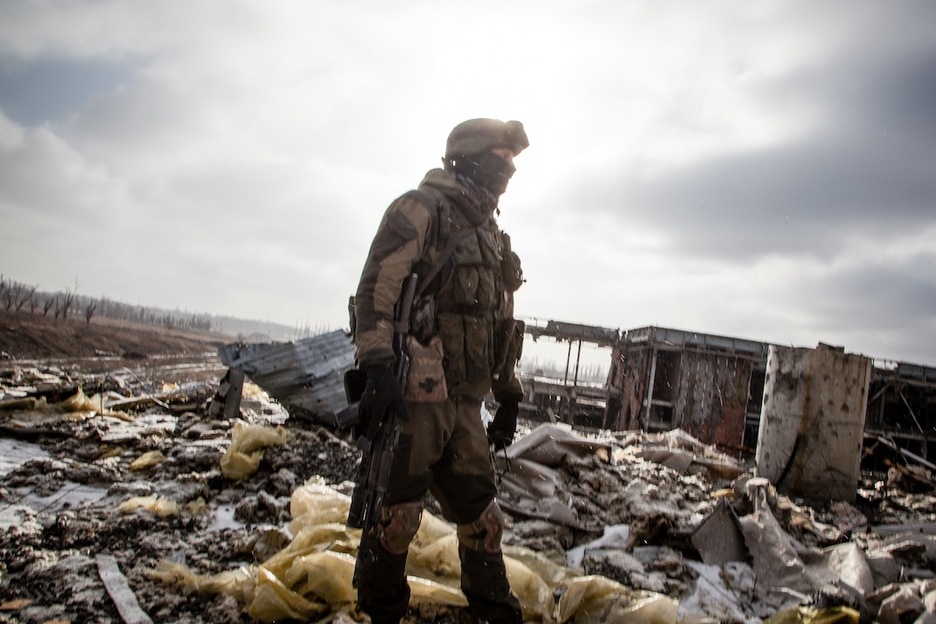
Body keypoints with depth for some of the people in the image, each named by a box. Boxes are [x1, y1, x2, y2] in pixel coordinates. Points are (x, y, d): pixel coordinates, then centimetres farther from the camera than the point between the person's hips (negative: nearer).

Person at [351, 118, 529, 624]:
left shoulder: (491, 234, 22)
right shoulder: (421, 208, -4)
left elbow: (499, 321, 25)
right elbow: (376, 287, -16)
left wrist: (508, 394, 23)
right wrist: (375, 364, -26)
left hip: (465, 397, 8)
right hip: (416, 390, -8)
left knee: (478, 512, 14)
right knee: (398, 509, 1)